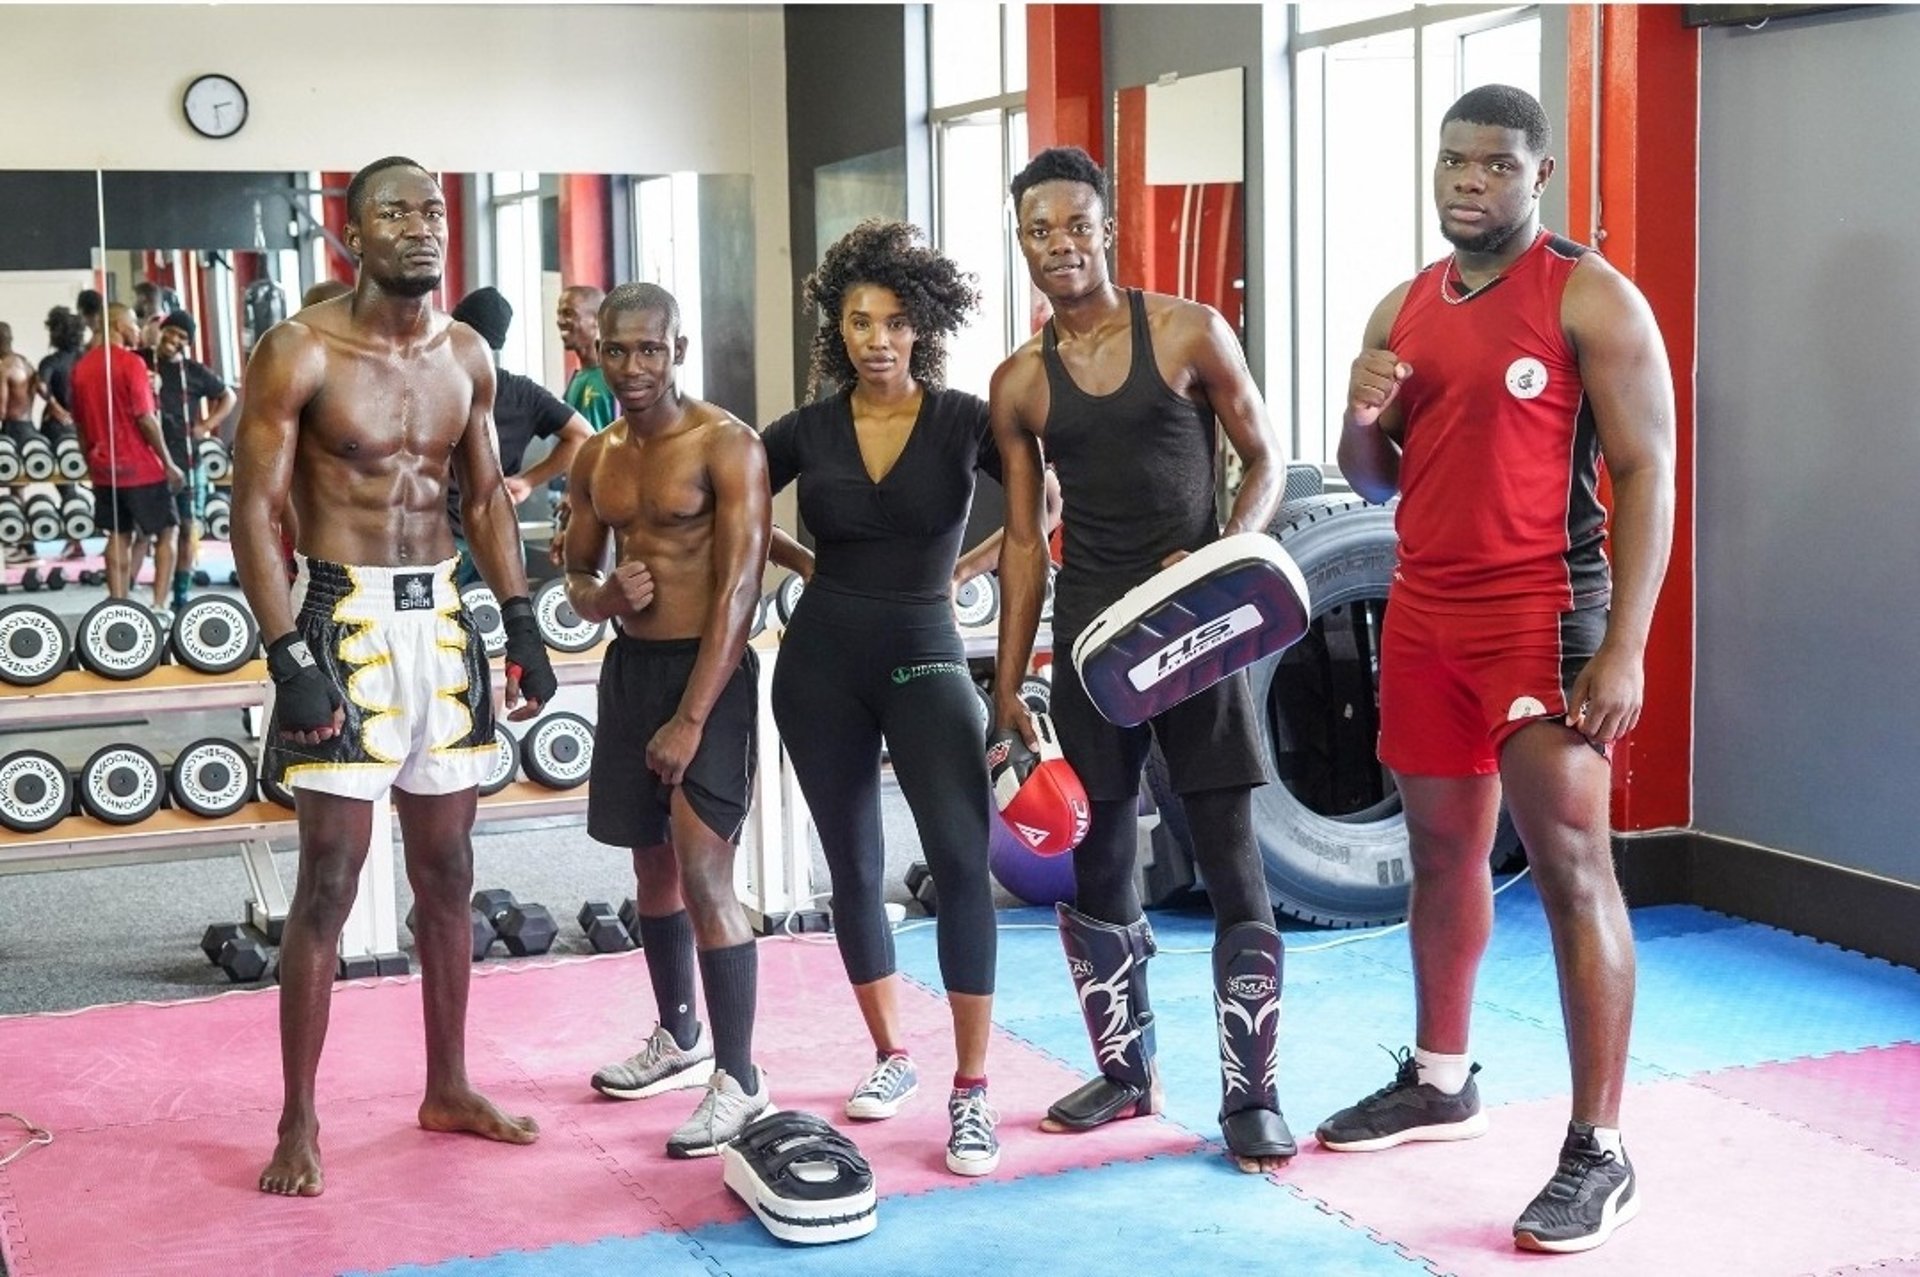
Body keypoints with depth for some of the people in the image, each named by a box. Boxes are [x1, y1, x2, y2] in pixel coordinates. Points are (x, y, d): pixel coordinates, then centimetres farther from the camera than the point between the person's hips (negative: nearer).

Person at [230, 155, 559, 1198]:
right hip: (343, 620, -6)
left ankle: (448, 1088, 26)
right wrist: (289, 656, -18)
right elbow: (254, 510, -12)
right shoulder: (300, 352, -11)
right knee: (329, 881, -3)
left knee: (446, 872, 12)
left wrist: (522, 623, 9)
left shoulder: (467, 356, 7)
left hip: (441, 617, 6)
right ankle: (298, 1122, 8)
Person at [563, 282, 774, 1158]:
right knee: (653, 862, 17)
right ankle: (678, 1038, 34)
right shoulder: (595, 459, 8)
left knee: (704, 869, -13)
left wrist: (692, 719, -21)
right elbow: (576, 574, 18)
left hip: (709, 669, -7)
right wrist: (605, 596, -9)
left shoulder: (726, 445, -13)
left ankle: (740, 1081, -6)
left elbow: (740, 586, -18)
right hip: (629, 668, 7)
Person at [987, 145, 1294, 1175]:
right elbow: (1023, 540, 9)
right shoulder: (1019, 383, 5)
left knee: (1233, 869, -3)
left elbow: (1266, 462, 2)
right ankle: (1125, 1070, 26)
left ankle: (1250, 1095, 7)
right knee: (1095, 865, 10)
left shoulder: (1188, 333, -3)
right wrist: (1007, 686, 7)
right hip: (1089, 635, 3)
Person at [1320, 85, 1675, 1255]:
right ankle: (1440, 1081, 32)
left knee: (1572, 870, -7)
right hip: (1422, 616, 7)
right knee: (1443, 852, 16)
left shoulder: (1592, 299, -7)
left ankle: (1600, 1154, -2)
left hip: (1542, 619, -7)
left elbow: (1648, 475, -11)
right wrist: (1361, 419, -6)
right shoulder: (1403, 310, 12)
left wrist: (1623, 650, -19)